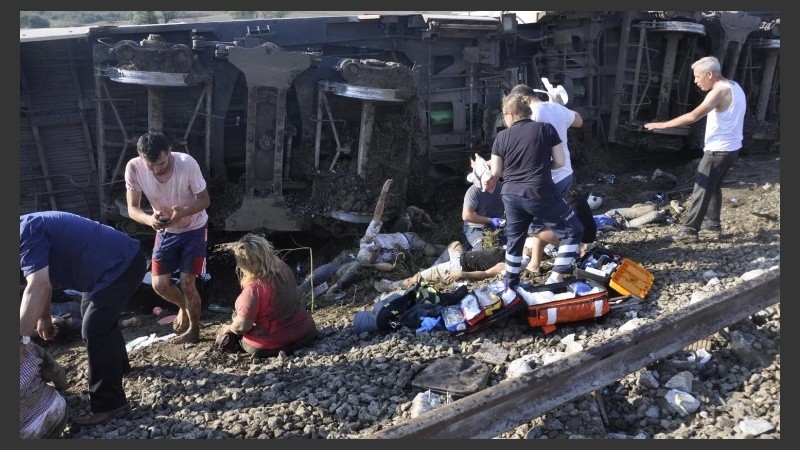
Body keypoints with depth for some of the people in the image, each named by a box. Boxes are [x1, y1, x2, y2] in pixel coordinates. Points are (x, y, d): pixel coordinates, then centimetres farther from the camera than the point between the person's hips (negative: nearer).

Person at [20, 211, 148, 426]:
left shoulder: (27, 232, -20)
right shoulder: (31, 227, 11)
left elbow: (38, 287, -31)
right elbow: (44, 279, 23)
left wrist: (20, 336, -31)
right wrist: (44, 317, 28)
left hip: (121, 266, -11)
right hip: (122, 260, 11)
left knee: (94, 329, -9)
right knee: (97, 315, 28)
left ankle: (108, 404, 1)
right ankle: (118, 365, 49)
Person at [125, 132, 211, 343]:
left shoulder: (187, 163, -31)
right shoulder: (134, 168, -24)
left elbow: (205, 200, -19)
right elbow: (132, 209, -18)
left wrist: (183, 212, -39)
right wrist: (149, 219, -40)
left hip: (194, 229, -3)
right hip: (165, 231, 3)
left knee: (187, 283, -4)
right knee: (159, 284, 2)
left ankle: (194, 330, 19)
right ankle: (184, 306, 35)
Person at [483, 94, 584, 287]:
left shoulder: (501, 137, 3)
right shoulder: (546, 128, -2)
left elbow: (496, 173, 7)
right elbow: (560, 161, 0)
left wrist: (489, 182, 29)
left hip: (511, 196, 4)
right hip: (540, 194, -4)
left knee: (514, 240, 20)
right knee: (573, 231, 9)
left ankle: (510, 285, 30)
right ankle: (556, 278, 1)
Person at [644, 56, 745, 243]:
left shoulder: (719, 92, -21)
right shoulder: (734, 87, 11)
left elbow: (693, 116, -29)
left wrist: (663, 125, -25)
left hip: (718, 150, -10)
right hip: (732, 148, 10)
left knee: (702, 190, -5)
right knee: (714, 186, 22)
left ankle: (689, 231, -3)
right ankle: (713, 222, 31)